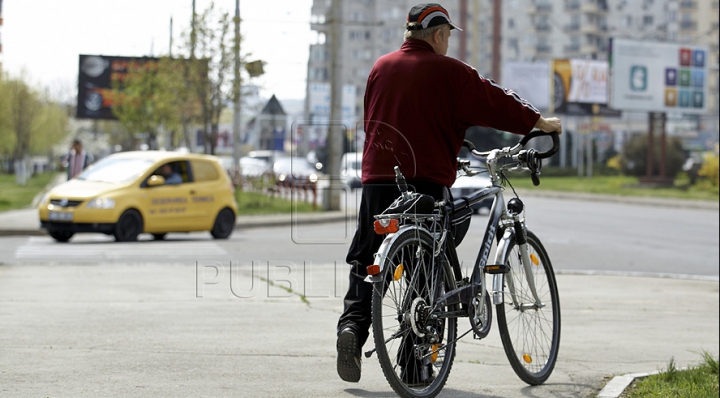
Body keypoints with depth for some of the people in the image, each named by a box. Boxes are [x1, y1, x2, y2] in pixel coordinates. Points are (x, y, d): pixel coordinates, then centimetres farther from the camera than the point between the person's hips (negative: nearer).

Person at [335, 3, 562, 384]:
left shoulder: (380, 67, 13)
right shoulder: (447, 71, -3)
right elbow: (493, 101, 0)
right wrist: (540, 122, 14)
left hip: (377, 179, 4)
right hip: (426, 180, -4)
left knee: (364, 263, 11)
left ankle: (352, 324, -13)